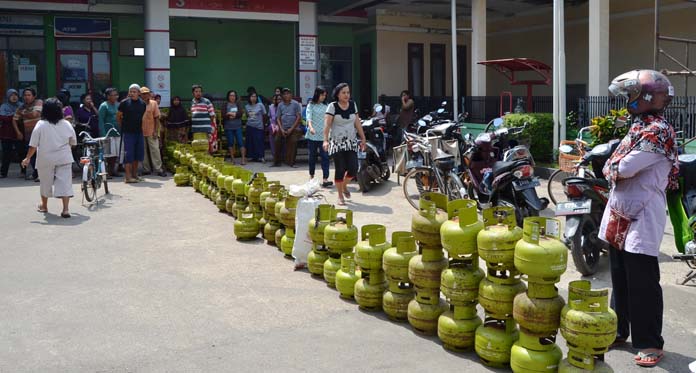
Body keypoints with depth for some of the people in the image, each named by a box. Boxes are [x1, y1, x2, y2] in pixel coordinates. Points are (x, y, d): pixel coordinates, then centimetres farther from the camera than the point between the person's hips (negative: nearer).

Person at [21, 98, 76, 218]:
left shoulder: (40, 125, -8)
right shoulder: (67, 124, -3)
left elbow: (33, 145, -8)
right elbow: (73, 143, 8)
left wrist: (28, 158, 2)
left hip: (46, 159, 0)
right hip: (64, 158, 0)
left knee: (46, 182, 16)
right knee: (64, 182, -1)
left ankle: (44, 206, 35)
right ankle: (65, 209, -11)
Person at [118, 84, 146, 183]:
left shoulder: (143, 104, 7)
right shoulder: (124, 103, -6)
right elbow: (119, 116, 2)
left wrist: (138, 125, 14)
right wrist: (123, 125, 5)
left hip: (139, 131, 5)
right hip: (128, 132, -5)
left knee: (138, 153, 9)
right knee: (128, 154, -6)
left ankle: (134, 174, 21)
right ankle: (128, 176, -5)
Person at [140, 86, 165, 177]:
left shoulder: (153, 103, 3)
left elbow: (157, 118, 3)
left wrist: (156, 131, -4)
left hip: (151, 132, -1)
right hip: (141, 132, 1)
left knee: (155, 150, -1)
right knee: (143, 151, 7)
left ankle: (158, 169, 2)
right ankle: (146, 169, 15)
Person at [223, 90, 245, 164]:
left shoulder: (238, 104, 8)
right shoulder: (225, 104, 3)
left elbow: (241, 113, -6)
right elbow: (223, 115, -8)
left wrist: (230, 114, -13)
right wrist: (235, 114, -12)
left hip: (237, 126, 1)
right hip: (228, 127, -1)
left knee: (240, 142, -4)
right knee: (230, 143, 4)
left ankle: (243, 158, -3)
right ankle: (232, 159, 12)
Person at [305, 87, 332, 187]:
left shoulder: (325, 106, 11)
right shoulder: (311, 105, 2)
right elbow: (309, 117, -11)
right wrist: (310, 127, -28)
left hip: (323, 135, 2)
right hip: (313, 135, -2)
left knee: (325, 156, -9)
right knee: (313, 156, 9)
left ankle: (325, 179, -13)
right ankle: (311, 176, 25)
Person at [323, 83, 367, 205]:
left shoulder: (353, 105, 7)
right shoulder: (332, 106, -7)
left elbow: (357, 123, 12)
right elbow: (327, 124, -15)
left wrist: (363, 138, 11)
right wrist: (325, 140, -26)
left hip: (351, 141, 4)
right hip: (337, 142, -4)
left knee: (353, 169, -4)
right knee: (340, 170, -4)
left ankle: (344, 185, 28)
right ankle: (340, 196, 11)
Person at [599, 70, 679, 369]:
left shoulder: (658, 131, -16)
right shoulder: (639, 126, 14)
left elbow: (624, 168, -23)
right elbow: (613, 169, 15)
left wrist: (614, 167, -3)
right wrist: (619, 167, -6)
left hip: (641, 218, -9)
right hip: (620, 214, 9)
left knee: (643, 283, -2)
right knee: (620, 278, 17)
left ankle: (650, 342, 9)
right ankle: (618, 330, 29)